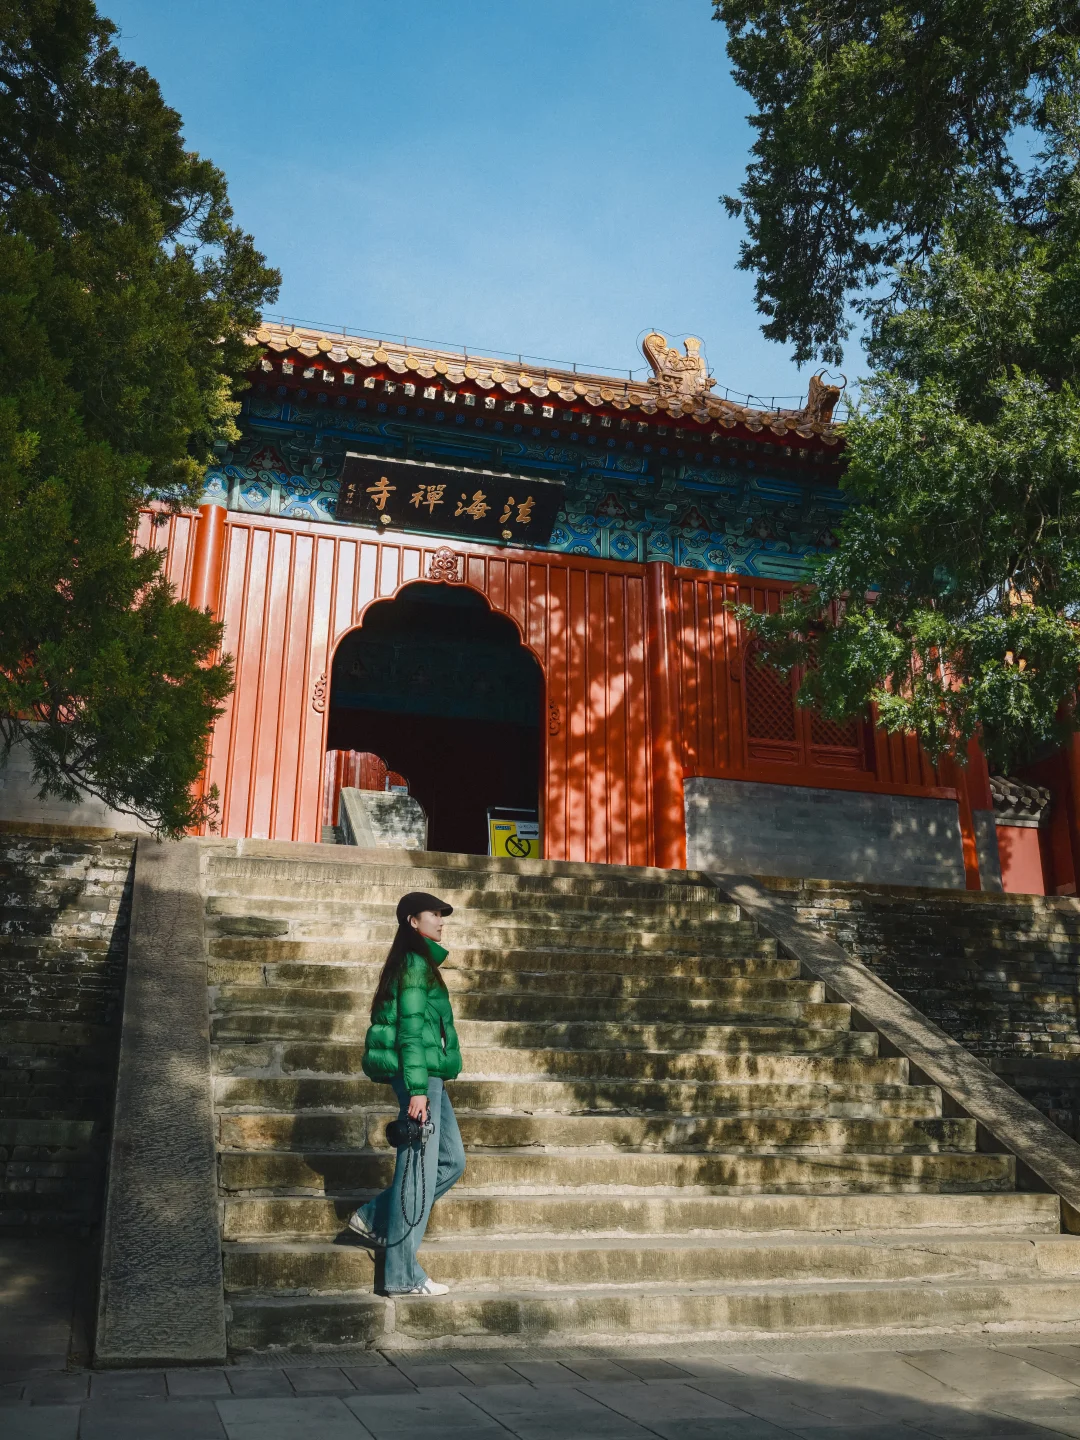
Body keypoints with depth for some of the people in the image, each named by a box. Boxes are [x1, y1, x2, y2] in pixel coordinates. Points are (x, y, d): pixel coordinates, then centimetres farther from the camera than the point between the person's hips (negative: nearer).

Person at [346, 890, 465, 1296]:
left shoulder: (420, 962, 18)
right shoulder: (415, 963, -11)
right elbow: (410, 1028, -17)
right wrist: (417, 1089, -21)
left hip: (428, 1077, 10)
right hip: (419, 1075, -10)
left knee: (452, 1161, 13)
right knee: (418, 1169, -5)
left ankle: (374, 1218, 19)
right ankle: (403, 1275, 3)